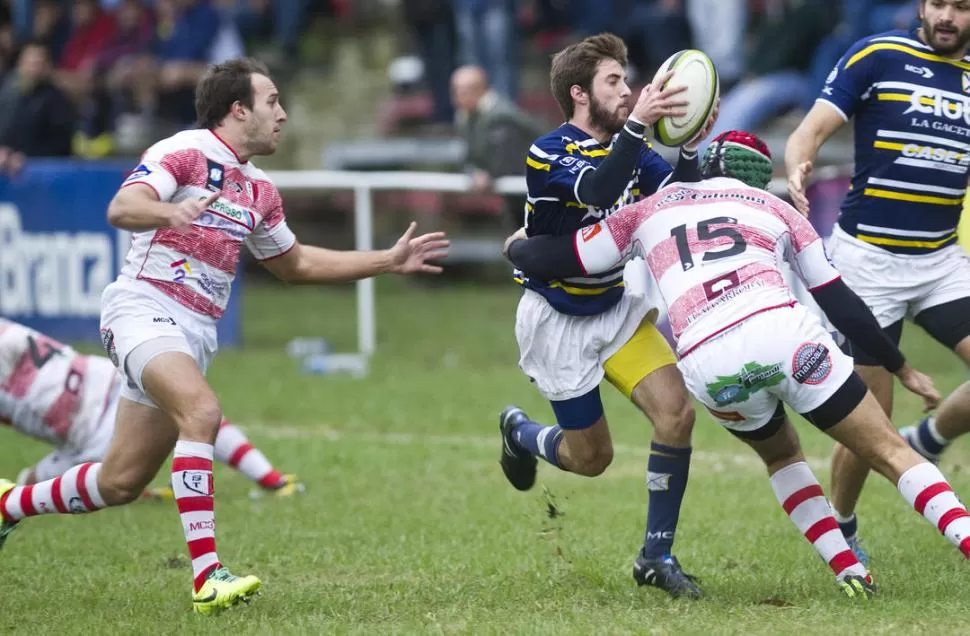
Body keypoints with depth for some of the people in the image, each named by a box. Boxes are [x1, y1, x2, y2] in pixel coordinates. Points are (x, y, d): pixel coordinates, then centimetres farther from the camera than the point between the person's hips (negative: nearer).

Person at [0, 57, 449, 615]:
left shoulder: (259, 191, 17)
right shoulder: (183, 152, -7)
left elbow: (294, 264, 30)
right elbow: (121, 209, -21)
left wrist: (390, 260, 27)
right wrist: (170, 213, -43)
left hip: (197, 333, 8)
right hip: (144, 307, -8)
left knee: (121, 482, 6)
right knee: (202, 411, -32)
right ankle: (206, 574, -37)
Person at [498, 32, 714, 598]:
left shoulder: (626, 147, 1)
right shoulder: (547, 154, -20)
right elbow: (599, 190, -41)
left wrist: (690, 148, -30)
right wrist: (637, 123, -52)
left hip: (615, 304, 6)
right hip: (559, 320, -6)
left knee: (676, 412, -15)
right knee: (592, 457, 4)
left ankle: (657, 555, -2)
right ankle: (520, 433, 40)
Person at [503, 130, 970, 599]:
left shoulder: (651, 209, 27)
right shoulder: (777, 210, 26)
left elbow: (549, 260, 29)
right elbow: (842, 306, 25)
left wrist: (517, 247, 51)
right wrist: (903, 370, 33)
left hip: (705, 363, 1)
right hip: (782, 332, -1)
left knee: (781, 456, 30)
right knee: (889, 451, 3)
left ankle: (849, 573, 14)